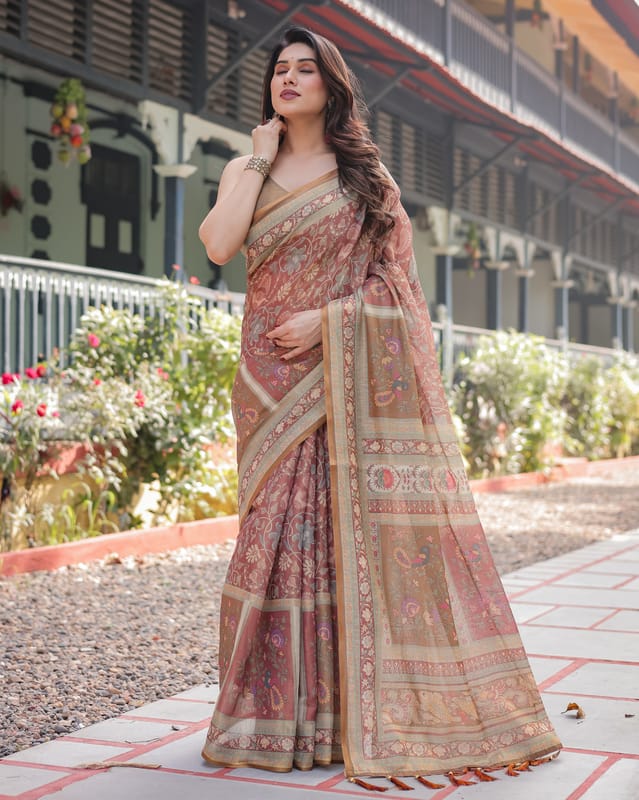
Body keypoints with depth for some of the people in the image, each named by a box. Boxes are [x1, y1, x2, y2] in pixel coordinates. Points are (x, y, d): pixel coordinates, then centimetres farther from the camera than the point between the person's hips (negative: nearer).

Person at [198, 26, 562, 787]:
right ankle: (286, 710, 3)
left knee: (369, 515, -5)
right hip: (277, 374, 1)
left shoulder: (366, 173, 11)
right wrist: (261, 158, 0)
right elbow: (219, 245, -7)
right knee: (284, 520, -4)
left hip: (354, 372, -1)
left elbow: (391, 273, 4)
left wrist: (329, 318, -11)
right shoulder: (245, 170, 13)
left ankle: (376, 706, 3)